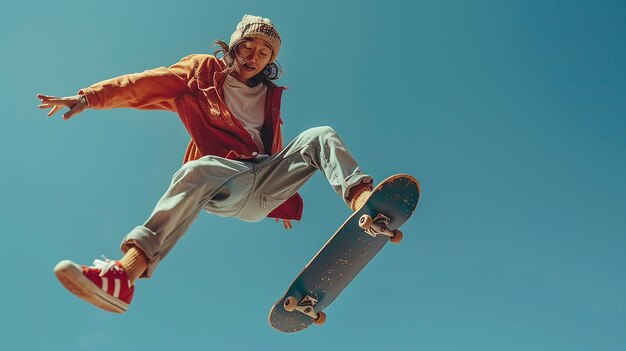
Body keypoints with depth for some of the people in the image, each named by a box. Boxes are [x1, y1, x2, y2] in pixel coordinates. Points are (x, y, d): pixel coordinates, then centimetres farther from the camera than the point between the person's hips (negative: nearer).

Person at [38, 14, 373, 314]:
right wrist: (90, 97, -13)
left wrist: (285, 199, 24)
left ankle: (362, 201, -42)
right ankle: (126, 271, -57)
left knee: (320, 136, -14)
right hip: (224, 183, -4)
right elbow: (144, 85, 1)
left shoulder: (269, 96, 25)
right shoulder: (203, 71, 12)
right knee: (198, 170, -40)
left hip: (267, 183, 4)